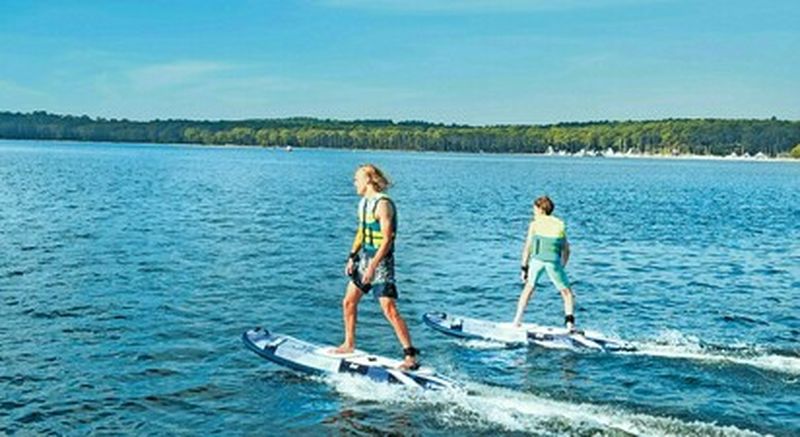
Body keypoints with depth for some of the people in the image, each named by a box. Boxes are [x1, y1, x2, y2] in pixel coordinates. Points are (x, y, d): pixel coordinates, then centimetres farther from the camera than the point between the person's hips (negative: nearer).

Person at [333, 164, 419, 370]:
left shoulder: (383, 204, -17)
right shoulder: (363, 203, 12)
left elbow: (387, 240, -21)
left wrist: (373, 265, -26)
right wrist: (352, 257, 13)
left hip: (381, 261, -9)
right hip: (364, 258, 9)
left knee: (390, 310, -12)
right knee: (348, 302, 14)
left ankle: (410, 356, -8)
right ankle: (349, 344, 32)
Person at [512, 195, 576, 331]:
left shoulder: (535, 224, 11)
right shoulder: (560, 225, 16)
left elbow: (527, 247, 6)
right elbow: (566, 251, 15)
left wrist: (524, 268, 9)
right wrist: (561, 268, 24)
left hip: (537, 259, 0)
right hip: (554, 261, 0)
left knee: (529, 288, 21)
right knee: (567, 292, 14)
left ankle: (517, 319, 16)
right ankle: (569, 321, -1)